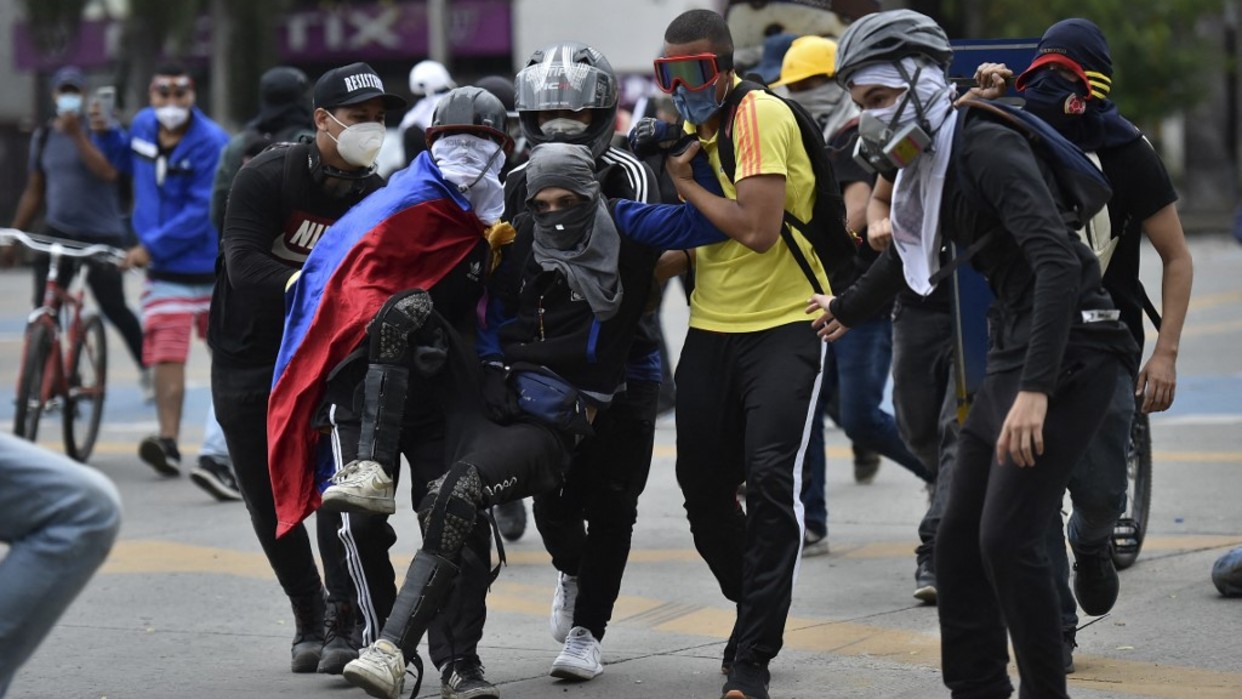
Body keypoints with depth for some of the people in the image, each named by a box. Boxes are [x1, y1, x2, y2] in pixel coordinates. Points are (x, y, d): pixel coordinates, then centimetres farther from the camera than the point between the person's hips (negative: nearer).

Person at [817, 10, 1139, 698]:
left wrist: (1035, 390, -35)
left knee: (1007, 538, -14)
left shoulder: (989, 150, -17)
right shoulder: (931, 163, 11)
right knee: (960, 538, 9)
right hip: (1011, 355, 10)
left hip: (1067, 355, -10)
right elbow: (908, 252, 33)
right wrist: (845, 308, 50)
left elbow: (1057, 264, -28)